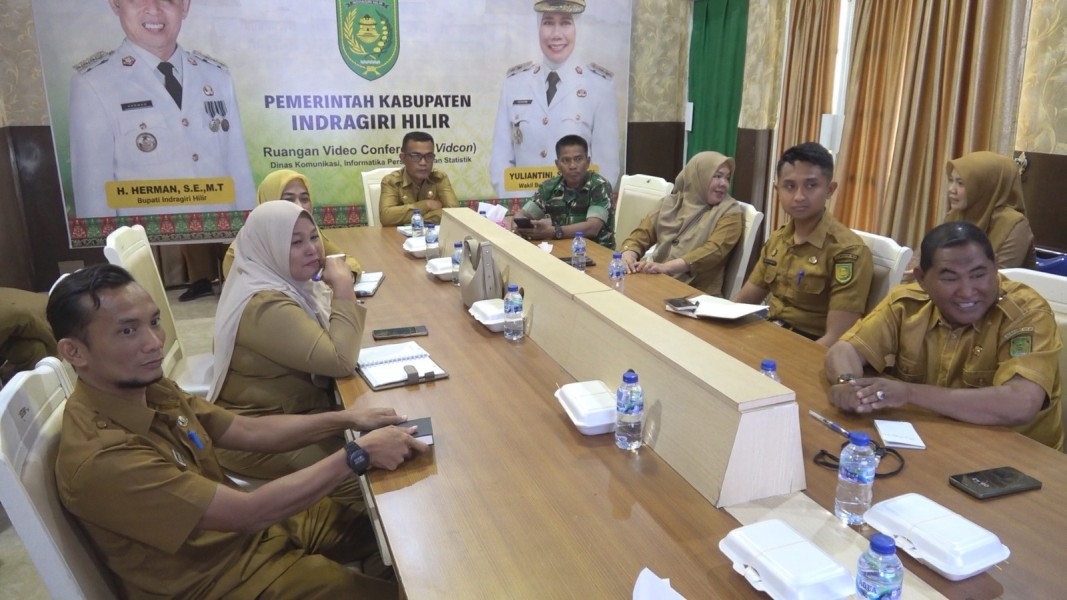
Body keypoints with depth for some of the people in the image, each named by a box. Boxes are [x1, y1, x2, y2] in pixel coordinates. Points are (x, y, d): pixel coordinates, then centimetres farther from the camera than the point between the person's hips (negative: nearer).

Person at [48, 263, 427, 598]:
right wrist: (358, 454, -25)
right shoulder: (101, 458, -32)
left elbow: (250, 432, 4)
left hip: (243, 526, 7)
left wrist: (346, 419, -6)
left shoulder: (148, 390, -6)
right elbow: (249, 512, -30)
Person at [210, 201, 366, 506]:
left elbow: (327, 344, 6)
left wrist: (337, 287, -10)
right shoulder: (265, 304, -27)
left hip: (296, 410, 9)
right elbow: (341, 360, -32)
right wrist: (343, 285, -24)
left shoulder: (285, 280, 4)